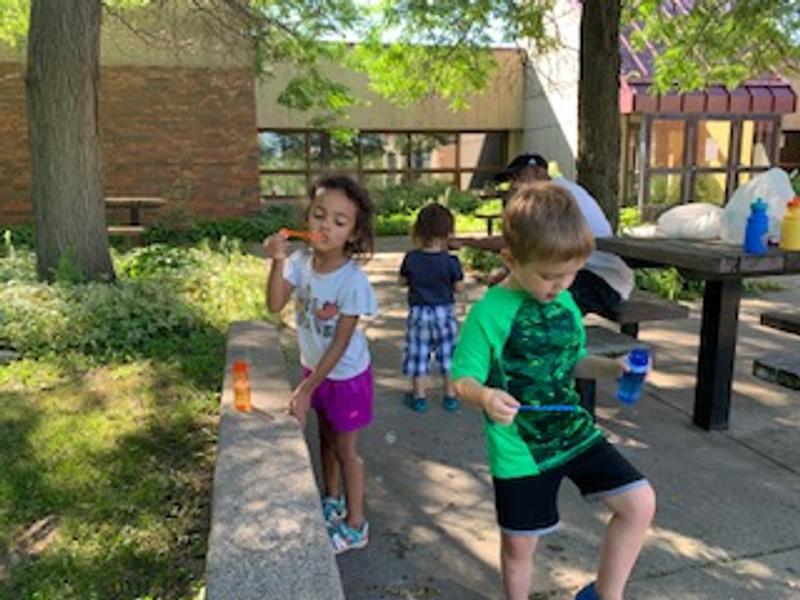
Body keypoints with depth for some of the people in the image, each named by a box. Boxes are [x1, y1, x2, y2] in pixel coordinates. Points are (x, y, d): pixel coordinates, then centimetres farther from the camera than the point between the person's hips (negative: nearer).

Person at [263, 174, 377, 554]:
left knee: (344, 448, 9)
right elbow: (275, 305, -18)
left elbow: (340, 344, -25)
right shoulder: (301, 262, -13)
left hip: (346, 375, -6)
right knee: (326, 438, 24)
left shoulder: (352, 281, -29)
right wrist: (278, 261, -31)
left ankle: (355, 526, 29)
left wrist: (305, 390, -22)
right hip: (315, 367, 6)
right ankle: (332, 502, 48)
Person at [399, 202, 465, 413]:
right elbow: (459, 287, -7)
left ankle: (419, 396, 20)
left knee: (418, 353, 12)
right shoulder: (451, 261, -15)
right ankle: (450, 395, 22)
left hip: (418, 312, 1)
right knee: (447, 353, 13)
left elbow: (402, 281, 1)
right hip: (444, 312, 0)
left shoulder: (411, 259, -11)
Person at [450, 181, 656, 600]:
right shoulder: (490, 313, -18)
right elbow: (462, 380, -17)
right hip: (520, 448, -5)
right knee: (519, 544, 10)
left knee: (640, 503, 1)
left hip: (575, 430, 5)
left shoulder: (566, 303, 1)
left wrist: (612, 368, -4)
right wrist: (484, 397, -39)